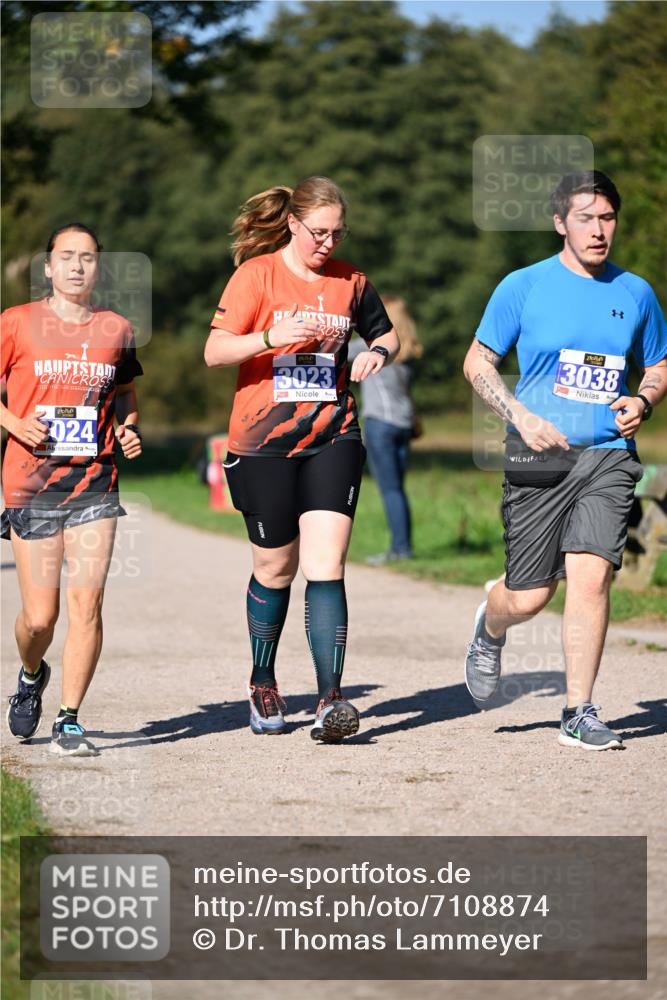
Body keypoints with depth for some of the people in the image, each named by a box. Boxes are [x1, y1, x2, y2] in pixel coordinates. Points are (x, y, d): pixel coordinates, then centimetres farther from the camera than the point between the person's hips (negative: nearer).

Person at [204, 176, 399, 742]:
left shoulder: (349, 280, 7)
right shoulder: (257, 274, -4)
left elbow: (385, 332, 24)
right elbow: (215, 351, -10)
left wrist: (378, 352, 0)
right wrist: (272, 337, -26)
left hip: (333, 438, 2)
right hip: (264, 443, -2)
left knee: (325, 568, -12)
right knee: (276, 569, 9)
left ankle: (330, 701, -16)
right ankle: (263, 684, 32)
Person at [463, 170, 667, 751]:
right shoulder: (524, 287, 1)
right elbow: (478, 363, 5)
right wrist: (523, 417, -9)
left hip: (608, 457, 2)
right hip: (538, 459, -1)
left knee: (591, 573, -16)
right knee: (529, 596, 0)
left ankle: (579, 713, -7)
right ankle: (490, 629, 39)